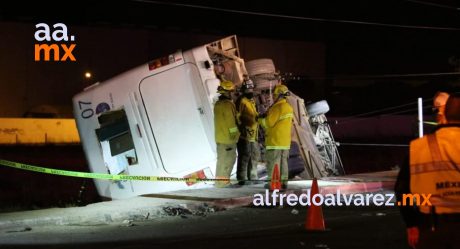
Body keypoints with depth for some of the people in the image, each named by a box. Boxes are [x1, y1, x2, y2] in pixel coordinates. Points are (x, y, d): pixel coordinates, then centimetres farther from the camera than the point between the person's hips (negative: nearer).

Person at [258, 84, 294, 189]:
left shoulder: (277, 107, -18)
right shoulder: (289, 107, 10)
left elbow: (269, 122, -18)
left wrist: (260, 119, 1)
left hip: (275, 141, -8)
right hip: (285, 141, 9)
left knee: (273, 162, -3)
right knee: (283, 162, 14)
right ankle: (283, 182, 16)